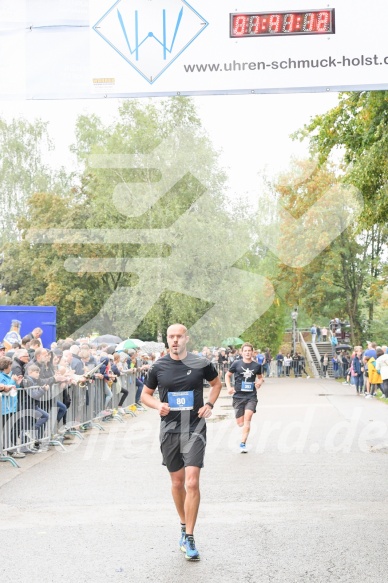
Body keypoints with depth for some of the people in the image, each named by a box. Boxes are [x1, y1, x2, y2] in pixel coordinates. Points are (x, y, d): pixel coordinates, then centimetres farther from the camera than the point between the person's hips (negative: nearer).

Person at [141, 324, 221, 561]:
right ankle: (184, 525, 34)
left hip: (195, 428, -2)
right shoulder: (158, 367, 0)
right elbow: (145, 394, 12)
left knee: (192, 482, -13)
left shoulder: (201, 363, -3)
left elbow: (216, 383, 15)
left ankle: (189, 537, -5)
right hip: (170, 428, 2)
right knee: (177, 482, 12)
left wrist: (210, 404, -1)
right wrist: (157, 405, -9)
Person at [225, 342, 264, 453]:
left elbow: (260, 377, 19)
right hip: (238, 396, 0)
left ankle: (243, 443, -16)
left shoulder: (257, 366, 2)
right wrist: (229, 387, -2)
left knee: (247, 418, -20)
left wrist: (260, 382, -3)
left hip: (251, 396, 0)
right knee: (240, 423, 3)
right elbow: (227, 375, 11)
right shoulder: (237, 364, -2)